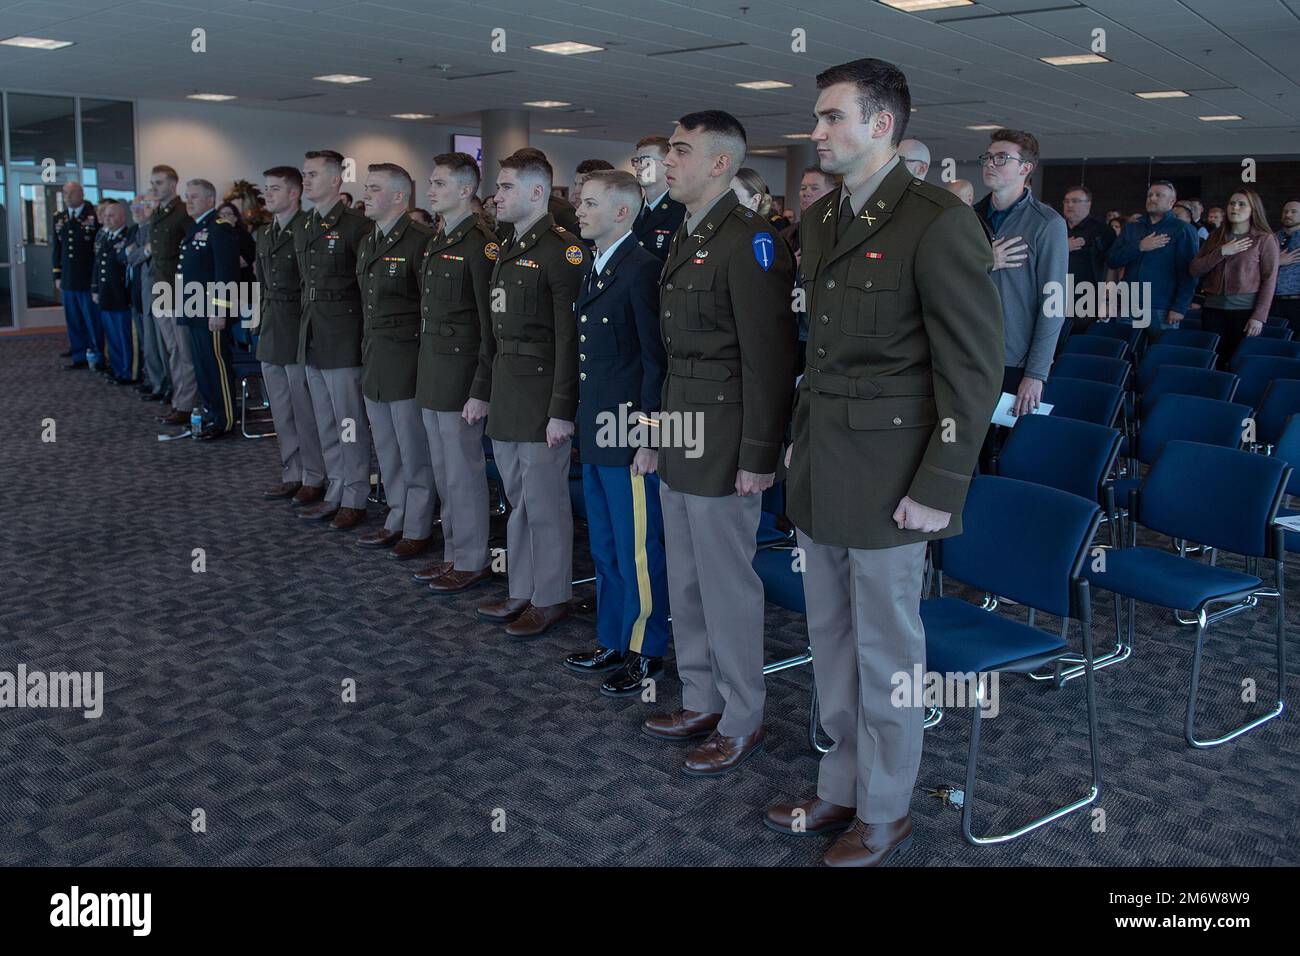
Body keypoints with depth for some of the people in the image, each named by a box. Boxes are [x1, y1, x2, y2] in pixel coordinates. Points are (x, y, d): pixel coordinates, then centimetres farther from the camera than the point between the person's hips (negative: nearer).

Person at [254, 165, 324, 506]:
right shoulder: (264, 233, 14)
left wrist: (308, 323, -13)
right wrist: (263, 314, 15)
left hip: (300, 330, -8)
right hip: (271, 332, 8)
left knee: (306, 410, -2)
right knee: (281, 411, 13)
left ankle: (314, 479, 9)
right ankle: (292, 475, 24)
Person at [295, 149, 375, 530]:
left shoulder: (357, 226, -10)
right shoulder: (303, 231, 15)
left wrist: (363, 337, -11)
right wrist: (306, 328, 15)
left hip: (343, 341, -8)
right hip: (312, 339, 8)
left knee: (350, 424, -1)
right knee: (326, 425, 14)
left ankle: (355, 499, 9)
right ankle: (335, 493, 23)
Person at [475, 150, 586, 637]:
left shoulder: (562, 250, -12)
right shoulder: (509, 250, 15)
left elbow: (569, 338, -17)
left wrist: (562, 410, -19)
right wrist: (490, 390, 13)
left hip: (541, 399, -9)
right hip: (507, 395, 9)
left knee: (545, 503, 1)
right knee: (518, 500, 16)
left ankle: (551, 599, 15)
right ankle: (522, 591, 28)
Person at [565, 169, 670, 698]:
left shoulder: (643, 269, -15)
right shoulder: (594, 268, 13)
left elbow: (657, 360, -17)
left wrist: (648, 436, -18)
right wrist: (579, 418, 14)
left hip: (629, 435, -9)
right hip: (595, 434, 9)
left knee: (637, 551, 3)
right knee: (604, 548, 18)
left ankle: (645, 653, 17)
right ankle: (612, 640, 32)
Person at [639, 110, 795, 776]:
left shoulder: (750, 240, -15)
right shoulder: (686, 238, 13)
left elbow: (769, 358, -19)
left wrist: (759, 457, -19)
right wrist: (663, 423, 14)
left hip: (722, 444, -9)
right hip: (679, 436, 9)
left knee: (727, 585, 2)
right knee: (685, 582, 17)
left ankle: (740, 722, 19)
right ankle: (700, 702, 33)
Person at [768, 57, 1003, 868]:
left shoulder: (940, 222, -13)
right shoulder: (822, 218, 11)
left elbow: (975, 367, -15)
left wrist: (939, 489, -16)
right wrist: (802, 442, 14)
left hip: (888, 483, -7)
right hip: (821, 476, 8)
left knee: (887, 652, 7)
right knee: (831, 641, 17)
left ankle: (885, 813, 27)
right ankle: (843, 790, 36)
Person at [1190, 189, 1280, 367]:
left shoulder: (1265, 239, 1)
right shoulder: (1216, 236, 12)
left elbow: (1269, 280, -3)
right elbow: (1195, 269, 4)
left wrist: (1259, 317, -11)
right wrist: (1221, 252, -10)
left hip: (1246, 310, -3)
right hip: (1214, 309, 3)